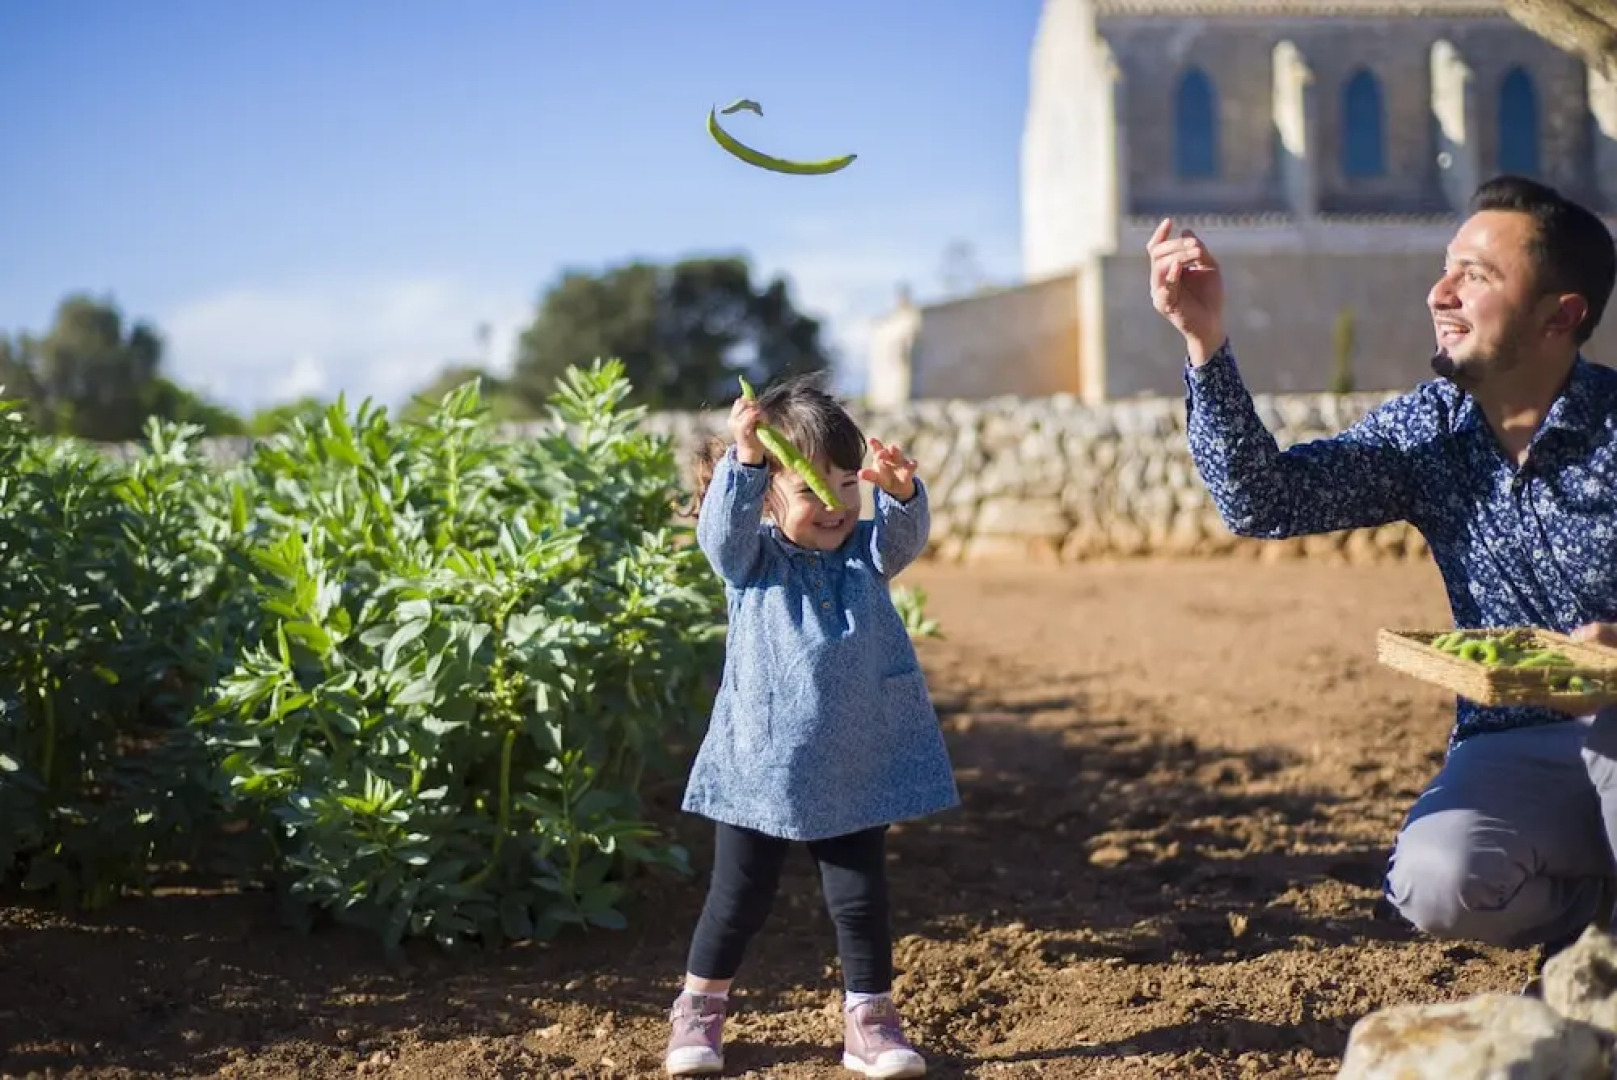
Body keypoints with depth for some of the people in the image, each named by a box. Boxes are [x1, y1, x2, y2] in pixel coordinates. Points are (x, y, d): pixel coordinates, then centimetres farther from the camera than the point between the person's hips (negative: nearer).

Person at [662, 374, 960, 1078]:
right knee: (739, 898, 9)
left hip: (858, 770, 2)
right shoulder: (751, 559, -4)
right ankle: (699, 1010, 28)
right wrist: (744, 459, -42)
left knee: (861, 897, 6)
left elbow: (905, 535, -18)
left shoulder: (866, 554, 3)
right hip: (762, 765, -2)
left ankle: (868, 1019, 20)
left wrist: (900, 490, -40)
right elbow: (723, 528, -25)